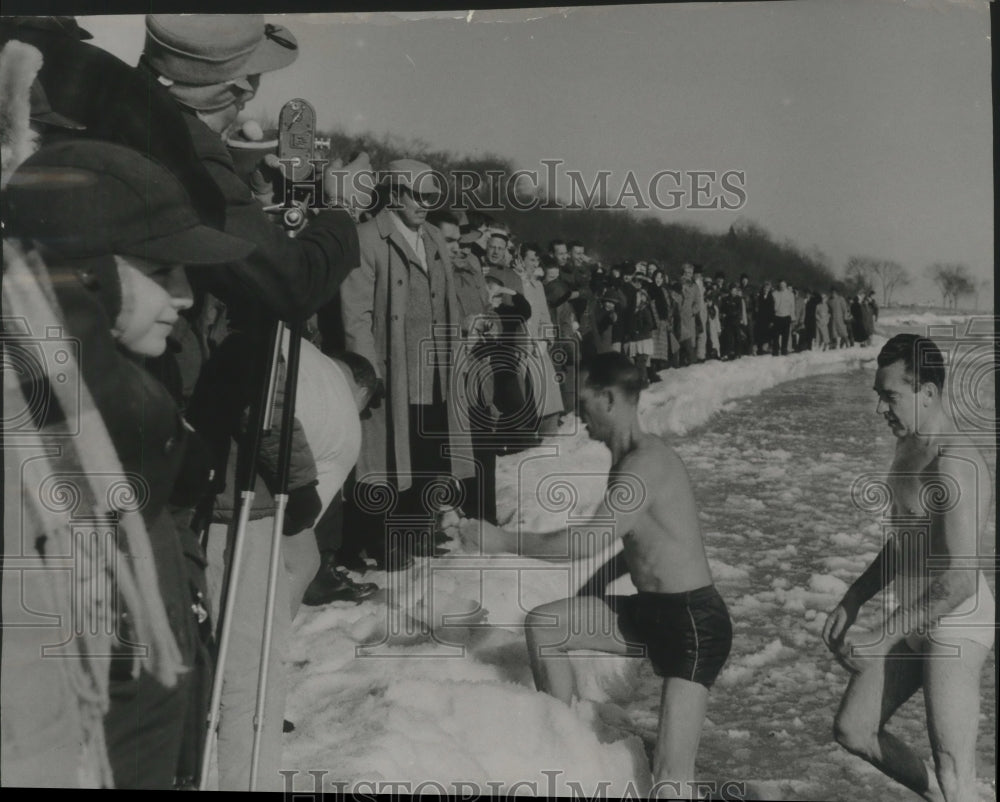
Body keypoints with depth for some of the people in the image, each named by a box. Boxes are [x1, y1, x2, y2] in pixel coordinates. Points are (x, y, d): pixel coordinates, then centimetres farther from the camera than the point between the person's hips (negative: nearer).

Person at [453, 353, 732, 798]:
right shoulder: (628, 459, 9)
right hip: (652, 610, 10)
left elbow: (585, 542, -28)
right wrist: (584, 599, 22)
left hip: (694, 623, -10)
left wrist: (502, 541, -19)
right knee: (542, 625, 8)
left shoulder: (645, 464, -22)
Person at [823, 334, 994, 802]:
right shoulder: (909, 447, 7)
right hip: (914, 619, 9)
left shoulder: (956, 466, -24)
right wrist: (853, 601, 14)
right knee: (852, 731, 15)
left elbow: (959, 580, -28)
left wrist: (881, 641, -24)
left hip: (955, 625, -9)